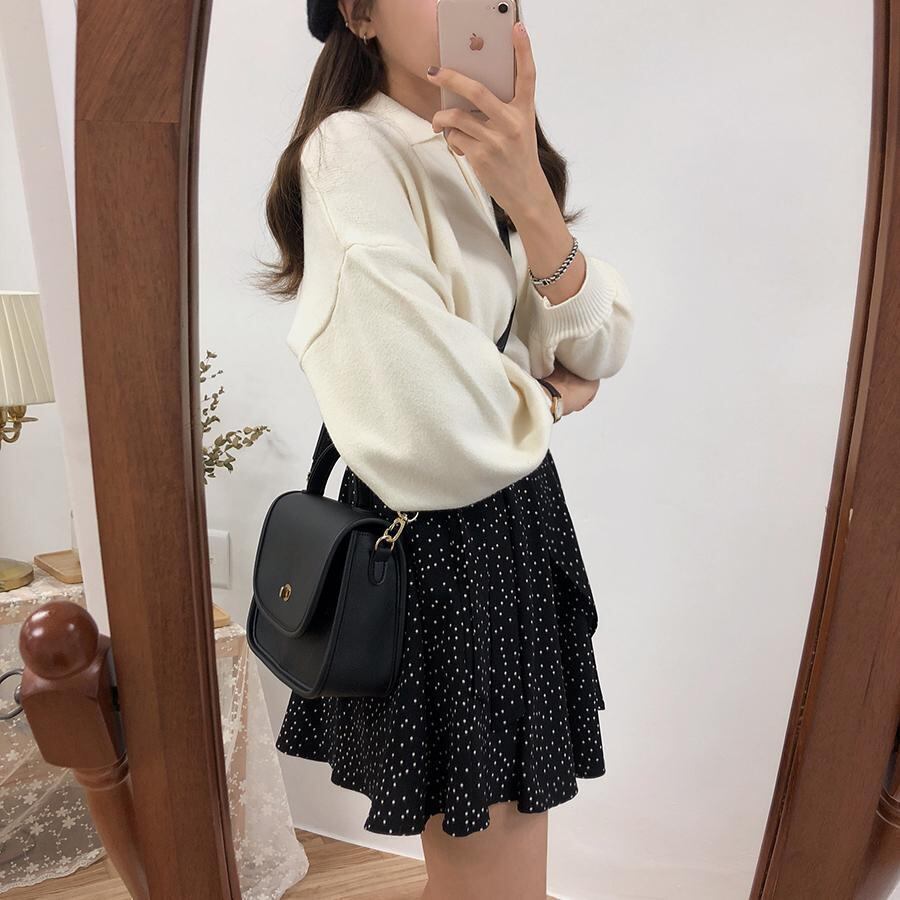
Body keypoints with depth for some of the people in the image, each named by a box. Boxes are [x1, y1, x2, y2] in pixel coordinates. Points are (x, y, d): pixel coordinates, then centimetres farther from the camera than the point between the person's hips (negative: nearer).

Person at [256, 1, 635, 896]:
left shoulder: (490, 154, 11)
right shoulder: (353, 149, -15)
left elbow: (599, 349, 0)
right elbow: (431, 432, -27)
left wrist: (530, 200, -15)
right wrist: (547, 400, -6)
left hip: (521, 520, 8)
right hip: (434, 546, -8)